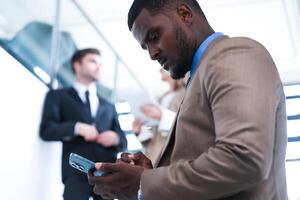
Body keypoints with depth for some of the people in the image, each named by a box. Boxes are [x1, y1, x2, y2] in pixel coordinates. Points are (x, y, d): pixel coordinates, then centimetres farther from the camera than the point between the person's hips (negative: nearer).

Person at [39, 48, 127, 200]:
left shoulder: (109, 106, 28)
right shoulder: (58, 96, 15)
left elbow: (123, 142, 23)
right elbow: (46, 130, 2)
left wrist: (116, 138, -1)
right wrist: (77, 127, -13)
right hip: (77, 171, -4)